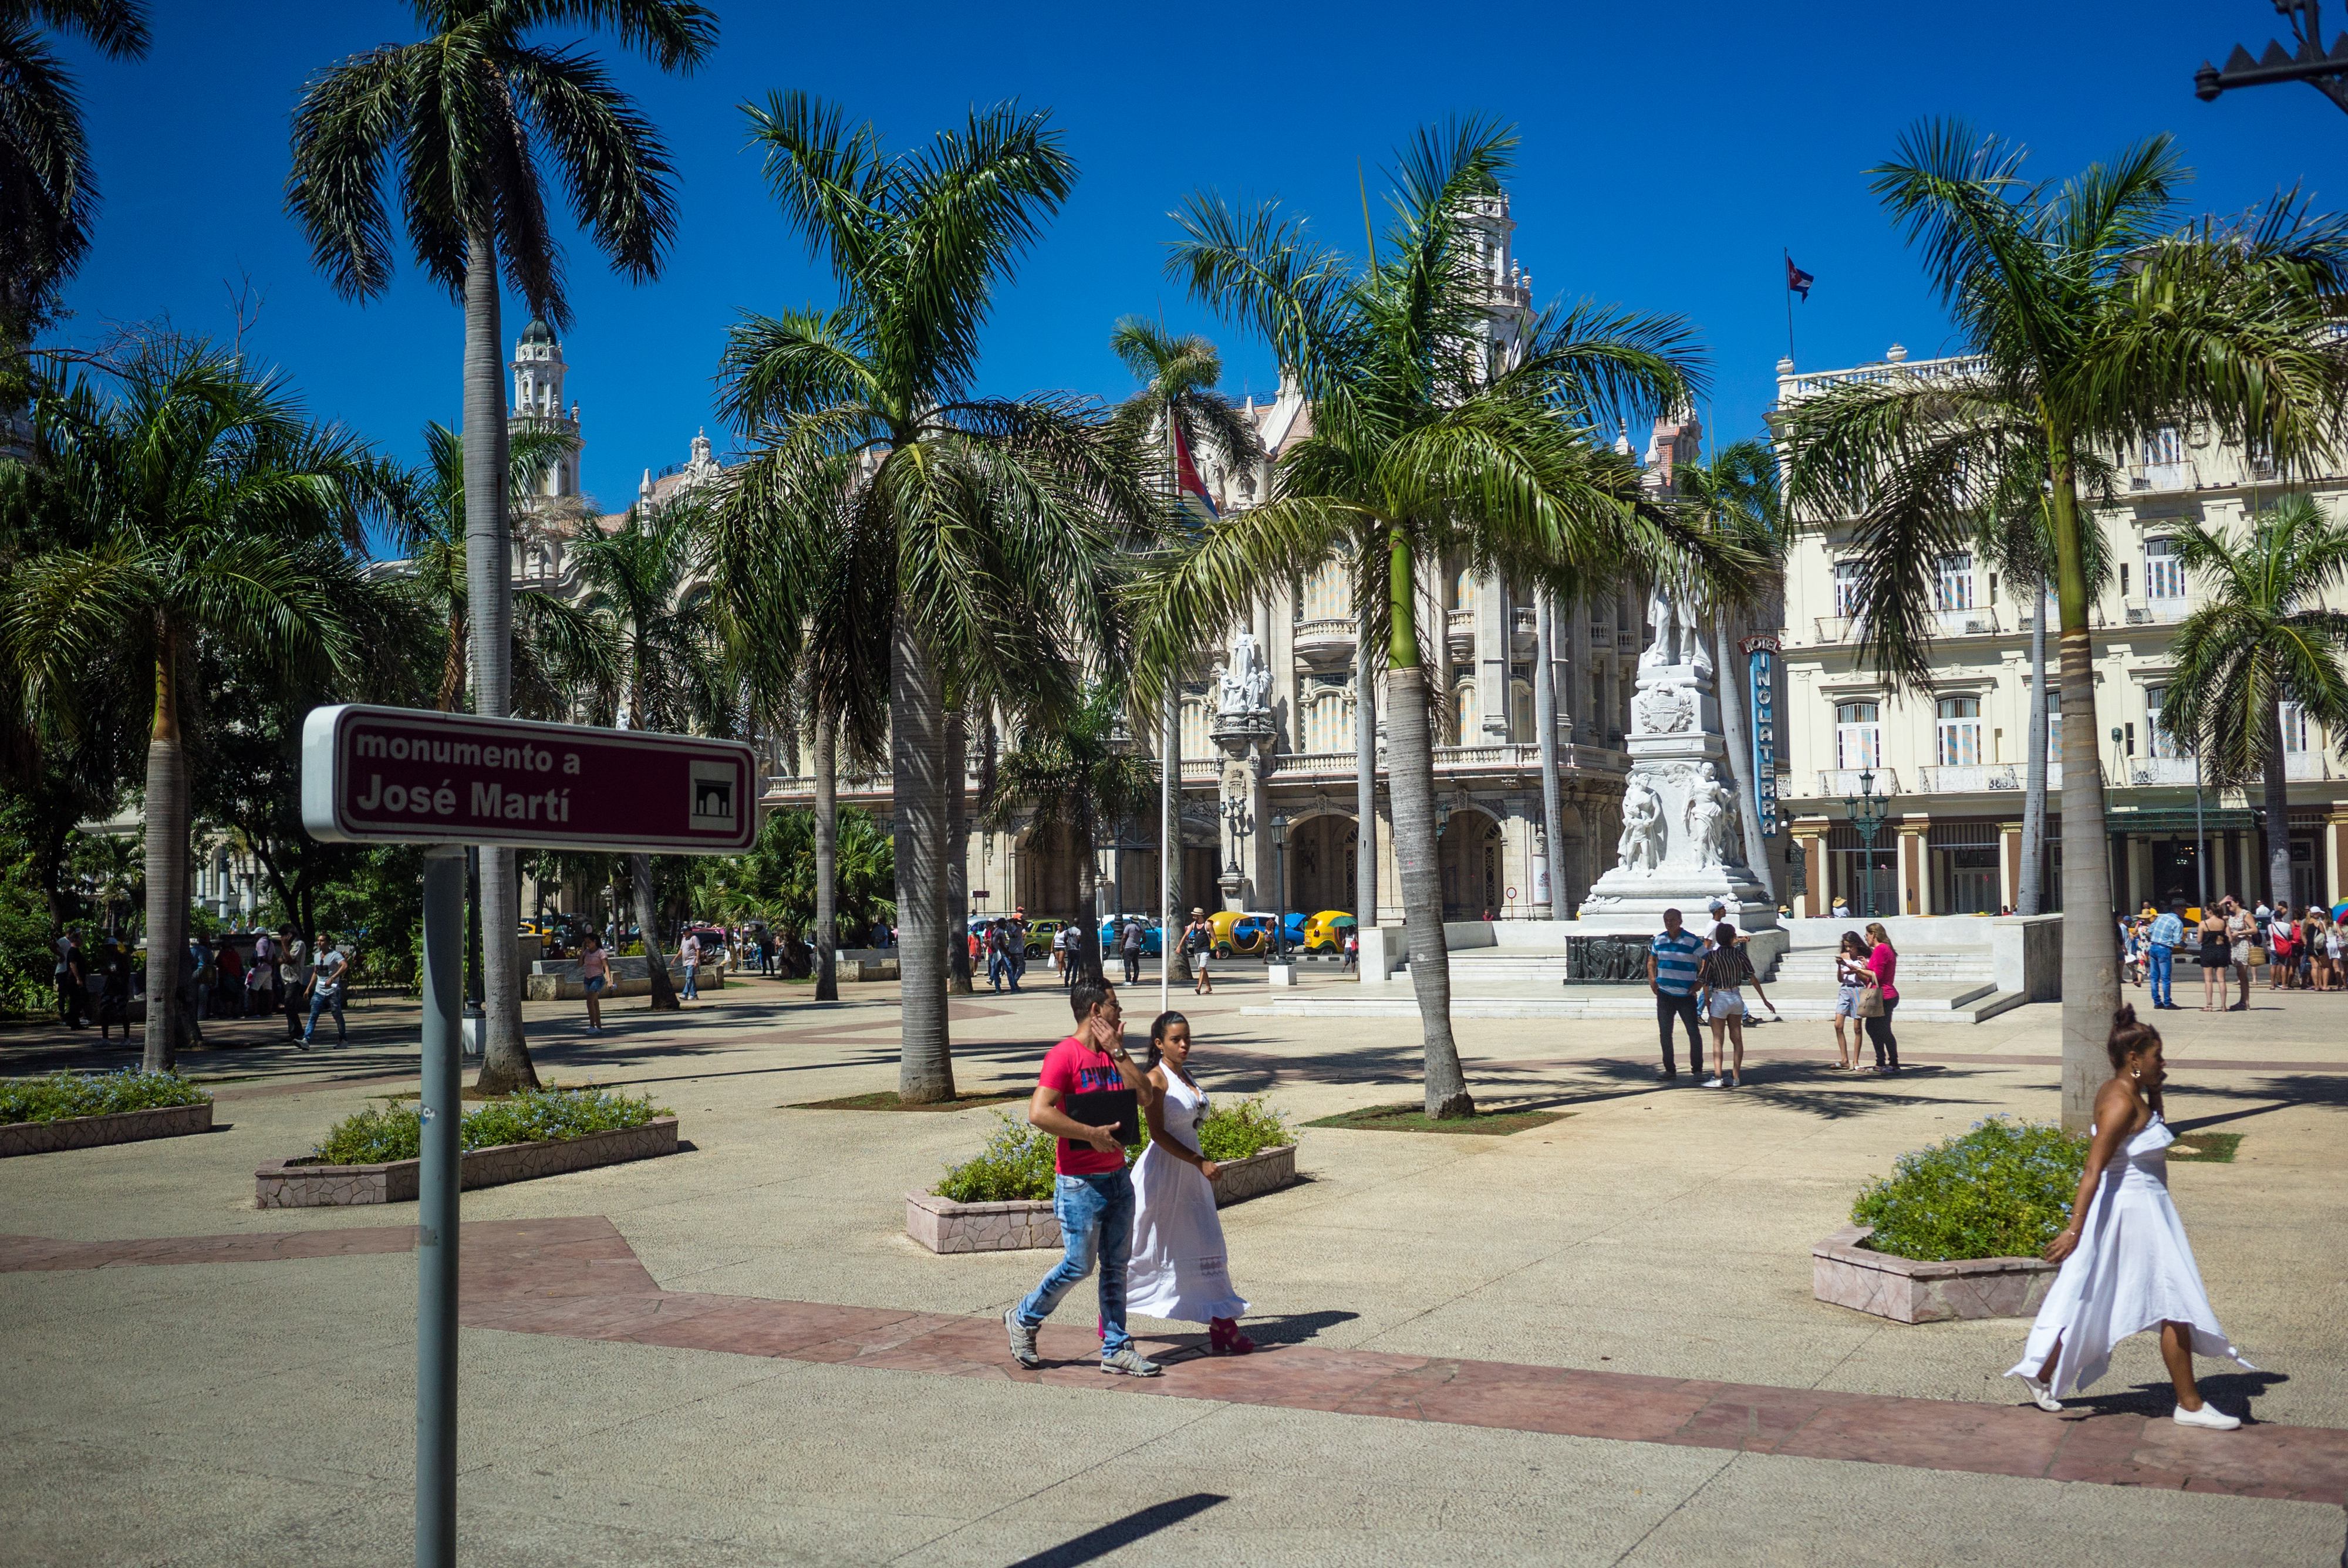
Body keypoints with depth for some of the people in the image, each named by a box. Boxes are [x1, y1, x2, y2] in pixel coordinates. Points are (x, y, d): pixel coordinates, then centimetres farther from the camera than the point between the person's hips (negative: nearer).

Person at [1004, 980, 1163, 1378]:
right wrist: (1092, 1133, -20)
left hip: (1117, 1176, 7)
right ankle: (1023, 1319, 20)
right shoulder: (1064, 1055, -13)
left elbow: (1146, 1096, 1)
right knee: (1079, 1265, -1)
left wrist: (1117, 1050, -5)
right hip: (1080, 1182, -7)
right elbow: (1039, 1112, -23)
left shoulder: (1113, 1055, 12)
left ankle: (1116, 1349, 15)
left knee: (1116, 1264, 9)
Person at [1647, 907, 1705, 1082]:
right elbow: (1652, 960, 22)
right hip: (1664, 994, 4)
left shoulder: (1693, 941, -8)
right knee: (1665, 1033, 7)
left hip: (1686, 995, -4)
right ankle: (1670, 1069, 17)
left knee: (1694, 1032, -2)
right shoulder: (1659, 940, 6)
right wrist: (1652, 979, 8)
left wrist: (1698, 984, -9)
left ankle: (1697, 1069, 8)